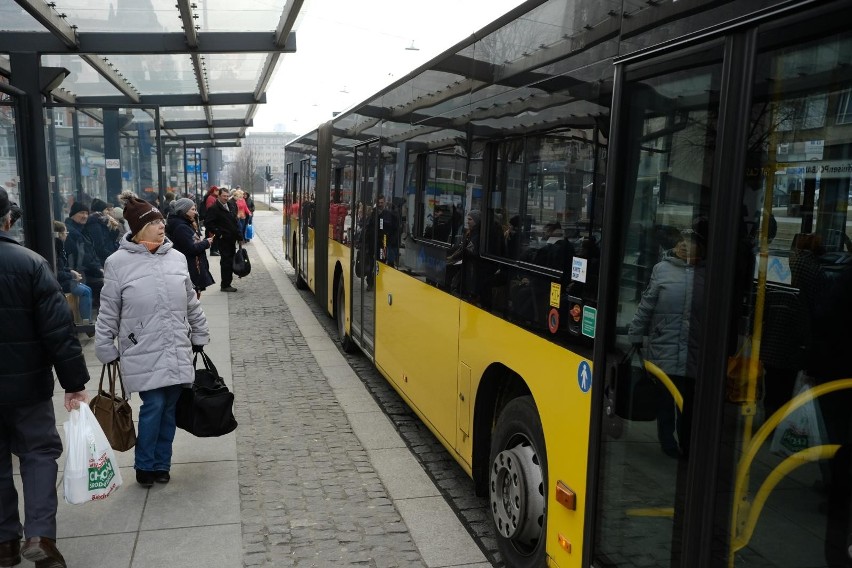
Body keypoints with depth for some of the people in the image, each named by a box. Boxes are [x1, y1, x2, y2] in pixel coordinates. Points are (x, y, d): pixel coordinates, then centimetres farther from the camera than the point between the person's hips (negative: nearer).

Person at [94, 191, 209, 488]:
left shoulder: (176, 258, 4)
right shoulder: (118, 263, -7)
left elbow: (191, 302, 12)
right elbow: (108, 313, -1)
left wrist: (199, 337, 15)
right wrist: (107, 351, 0)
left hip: (177, 351, 4)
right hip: (143, 354, -4)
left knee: (169, 408, 10)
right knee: (153, 406, -5)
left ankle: (161, 464, 28)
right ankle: (144, 466, 19)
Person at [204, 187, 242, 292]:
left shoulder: (231, 205, 12)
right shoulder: (213, 208, -10)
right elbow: (209, 224, -14)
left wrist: (238, 234, 12)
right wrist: (219, 234, -15)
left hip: (232, 239, 7)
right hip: (223, 240, -7)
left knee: (230, 261, 11)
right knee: (226, 262, -4)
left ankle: (227, 283, 21)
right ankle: (225, 285, 3)